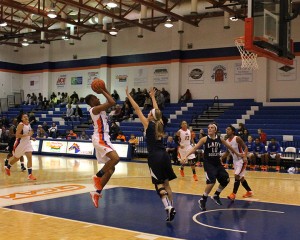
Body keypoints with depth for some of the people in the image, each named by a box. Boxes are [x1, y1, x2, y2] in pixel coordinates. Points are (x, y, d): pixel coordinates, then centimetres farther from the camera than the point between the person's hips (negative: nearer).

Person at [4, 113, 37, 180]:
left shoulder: (28, 124, 5)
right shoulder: (21, 125, -19)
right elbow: (17, 135, -25)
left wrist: (31, 137, 6)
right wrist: (27, 134, -28)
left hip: (27, 143, 6)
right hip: (20, 143, -6)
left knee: (30, 157, -8)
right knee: (16, 158, 13)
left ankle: (30, 174, -7)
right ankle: (7, 167, 42)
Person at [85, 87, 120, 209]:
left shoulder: (99, 109, 18)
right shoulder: (95, 109, -10)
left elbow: (111, 103, 26)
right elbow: (112, 102, -17)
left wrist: (104, 90, 19)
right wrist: (103, 92, -6)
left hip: (104, 138, 10)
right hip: (100, 138, -10)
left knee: (110, 169, 8)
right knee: (115, 158, -29)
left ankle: (97, 193, 9)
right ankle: (97, 176, -11)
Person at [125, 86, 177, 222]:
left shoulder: (148, 124, -5)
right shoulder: (159, 124, 9)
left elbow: (137, 109, 0)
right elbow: (157, 111, 26)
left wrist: (128, 95, 7)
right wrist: (153, 97, 39)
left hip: (155, 157, -6)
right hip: (164, 155, 6)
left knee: (159, 184, -2)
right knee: (166, 183, 11)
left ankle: (168, 207, -16)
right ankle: (171, 208, 13)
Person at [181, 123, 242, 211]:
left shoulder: (220, 139, 1)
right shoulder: (205, 139, -9)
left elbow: (229, 146, 16)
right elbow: (195, 148, -11)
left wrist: (237, 154, 27)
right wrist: (186, 156, -22)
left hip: (218, 163, 5)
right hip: (208, 163, -5)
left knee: (226, 180, 6)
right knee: (211, 181, -19)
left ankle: (216, 195, 28)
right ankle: (202, 200, -2)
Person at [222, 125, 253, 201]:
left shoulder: (237, 138, -18)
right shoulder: (227, 141, 3)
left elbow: (245, 148, -18)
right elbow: (228, 152, 16)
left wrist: (245, 156, -33)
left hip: (241, 160, -8)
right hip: (235, 161, 8)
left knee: (237, 176, -16)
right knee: (241, 178, 14)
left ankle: (233, 194, -12)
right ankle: (249, 192, 30)